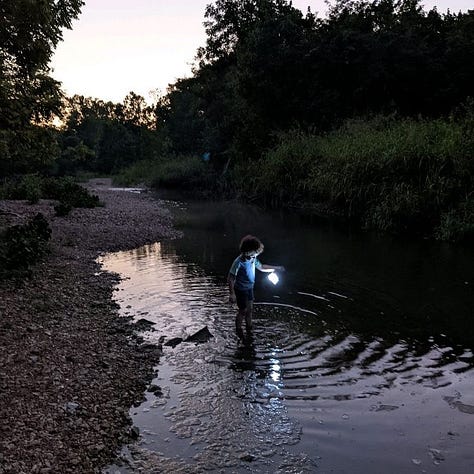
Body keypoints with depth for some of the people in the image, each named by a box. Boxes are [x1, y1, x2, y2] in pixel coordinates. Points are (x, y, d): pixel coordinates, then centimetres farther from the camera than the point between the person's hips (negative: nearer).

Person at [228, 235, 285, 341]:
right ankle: (238, 330, 28)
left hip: (249, 288, 7)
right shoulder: (239, 262, -29)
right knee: (243, 310, 6)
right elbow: (230, 278, -24)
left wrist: (276, 268, 11)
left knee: (250, 309, 17)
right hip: (241, 290, -7)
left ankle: (249, 328, 37)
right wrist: (232, 294, -26)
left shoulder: (253, 259, -7)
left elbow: (261, 267, 11)